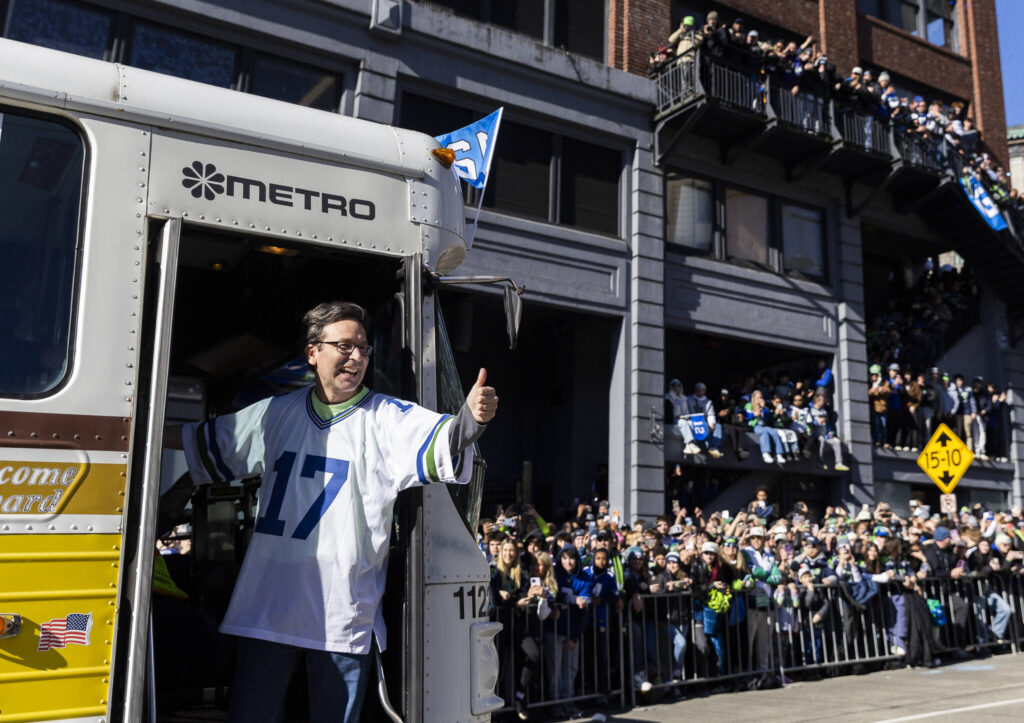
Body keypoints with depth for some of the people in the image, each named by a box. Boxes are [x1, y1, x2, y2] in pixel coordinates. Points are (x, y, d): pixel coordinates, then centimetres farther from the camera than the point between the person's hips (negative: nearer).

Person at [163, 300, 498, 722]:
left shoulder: (386, 418, -4)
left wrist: (471, 418, -44)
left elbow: (440, 440, -23)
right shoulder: (276, 414, 8)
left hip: (343, 614, -3)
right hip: (268, 606, 4)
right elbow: (204, 441, 24)